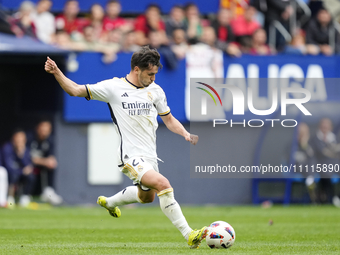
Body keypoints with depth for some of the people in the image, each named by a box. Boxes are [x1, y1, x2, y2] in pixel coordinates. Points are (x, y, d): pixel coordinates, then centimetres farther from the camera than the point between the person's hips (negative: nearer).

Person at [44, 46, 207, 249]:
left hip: (150, 156, 7)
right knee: (163, 185, -26)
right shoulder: (113, 87, -7)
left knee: (147, 197, 25)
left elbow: (169, 119, 17)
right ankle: (189, 235, -26)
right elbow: (76, 90, -3)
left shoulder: (155, 91, 7)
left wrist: (186, 134, -1)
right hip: (131, 156, -7)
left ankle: (109, 202, 54)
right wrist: (57, 73, -18)